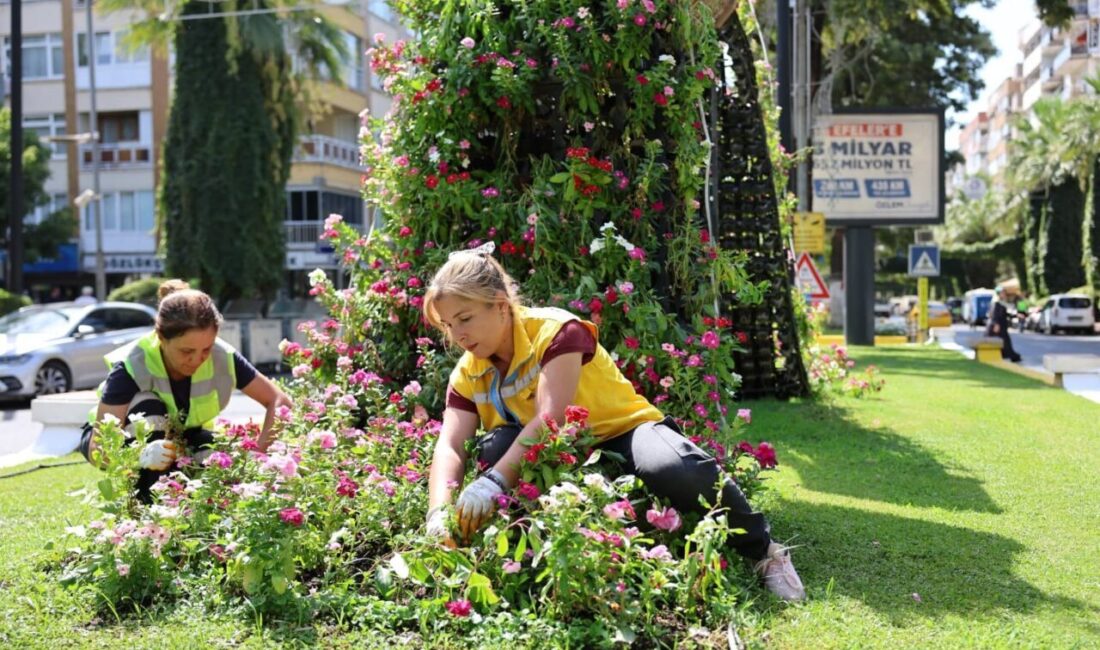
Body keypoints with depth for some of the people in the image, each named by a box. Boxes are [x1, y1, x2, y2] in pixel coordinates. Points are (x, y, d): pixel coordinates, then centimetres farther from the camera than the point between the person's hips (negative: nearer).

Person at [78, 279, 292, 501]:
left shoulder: (223, 357, -27)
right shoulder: (132, 366, -35)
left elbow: (279, 401, -21)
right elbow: (98, 448, -38)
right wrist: (142, 455, -59)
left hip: (181, 438, 3)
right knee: (147, 408, -35)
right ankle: (149, 506, -24)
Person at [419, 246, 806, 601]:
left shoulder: (556, 331, -21)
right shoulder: (467, 376, -3)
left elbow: (550, 418, -34)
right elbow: (449, 447, -16)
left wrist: (492, 483, -45)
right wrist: (440, 511, -37)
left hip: (623, 430, -4)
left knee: (676, 470, -37)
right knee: (497, 446, -25)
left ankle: (762, 550, -12)